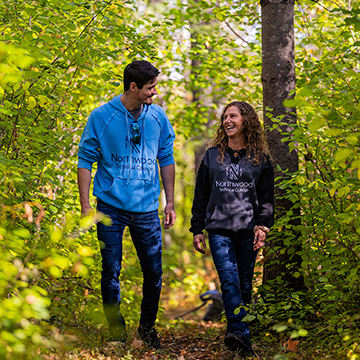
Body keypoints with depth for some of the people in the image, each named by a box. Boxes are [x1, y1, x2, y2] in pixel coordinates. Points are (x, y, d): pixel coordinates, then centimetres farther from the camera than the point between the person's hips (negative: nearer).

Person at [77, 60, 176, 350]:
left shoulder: (158, 117, 4)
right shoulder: (102, 117, -5)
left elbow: (166, 159, 14)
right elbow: (86, 160, -1)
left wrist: (170, 203, 12)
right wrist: (85, 206, -6)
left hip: (147, 209, 3)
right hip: (111, 207, -2)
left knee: (154, 272, 4)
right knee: (111, 273, 2)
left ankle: (147, 326, 24)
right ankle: (117, 332, 16)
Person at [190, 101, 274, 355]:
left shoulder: (261, 158, 9)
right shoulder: (212, 156, 12)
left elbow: (267, 198, 6)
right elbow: (201, 196, 13)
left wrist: (262, 225, -8)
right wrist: (197, 229, 8)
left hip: (248, 230, 0)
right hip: (219, 229, 0)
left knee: (245, 284, 3)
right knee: (229, 279, -16)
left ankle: (239, 333, 11)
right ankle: (241, 334, -26)